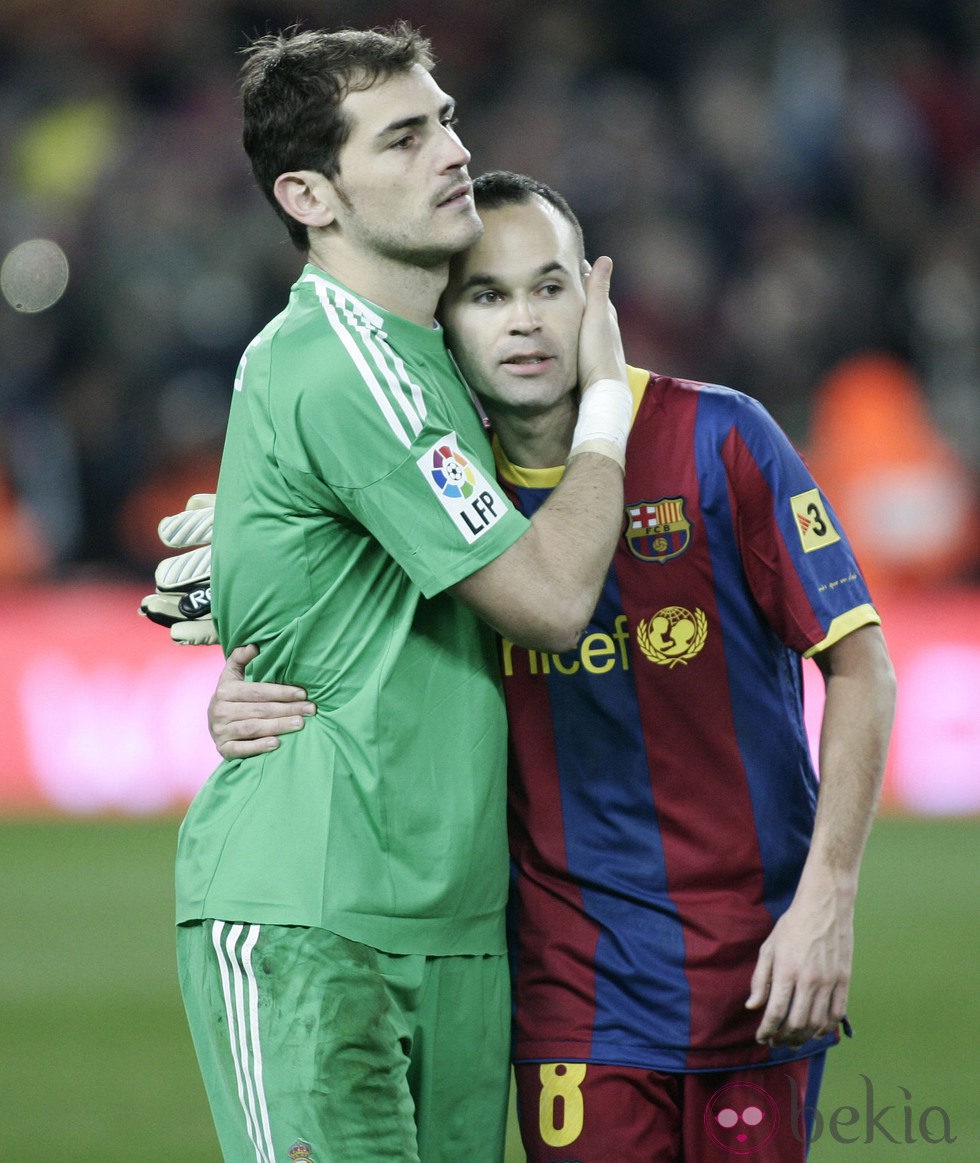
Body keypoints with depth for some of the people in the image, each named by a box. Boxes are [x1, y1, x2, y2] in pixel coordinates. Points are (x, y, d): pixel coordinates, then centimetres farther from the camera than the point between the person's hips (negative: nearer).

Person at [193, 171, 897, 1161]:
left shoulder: (716, 441, -6)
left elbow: (860, 669, -4)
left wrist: (828, 901, -12)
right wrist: (242, 709, -9)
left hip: (749, 958, -2)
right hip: (573, 979, 2)